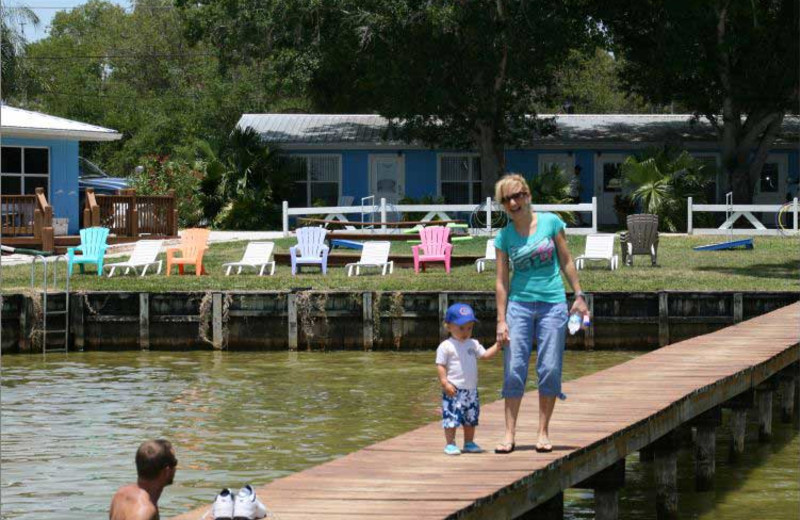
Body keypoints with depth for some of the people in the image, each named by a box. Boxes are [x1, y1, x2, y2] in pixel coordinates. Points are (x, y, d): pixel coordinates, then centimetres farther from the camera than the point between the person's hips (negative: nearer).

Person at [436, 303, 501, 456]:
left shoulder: (473, 344, 11)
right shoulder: (446, 346, -8)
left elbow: (485, 355, 9)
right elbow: (440, 366, -10)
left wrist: (497, 345, -3)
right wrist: (444, 382, -18)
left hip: (471, 390, 6)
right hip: (454, 391, -6)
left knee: (471, 418, 14)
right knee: (451, 418, -7)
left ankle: (469, 443, 25)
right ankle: (450, 444, 1)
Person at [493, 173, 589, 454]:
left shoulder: (550, 222, 0)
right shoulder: (504, 236, 2)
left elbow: (566, 261, 7)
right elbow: (502, 280, 3)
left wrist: (579, 296, 4)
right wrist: (501, 320, -1)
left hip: (552, 303, 0)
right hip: (519, 304, 0)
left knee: (549, 369, 0)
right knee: (514, 369, -4)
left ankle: (543, 432, 10)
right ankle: (509, 434, 0)